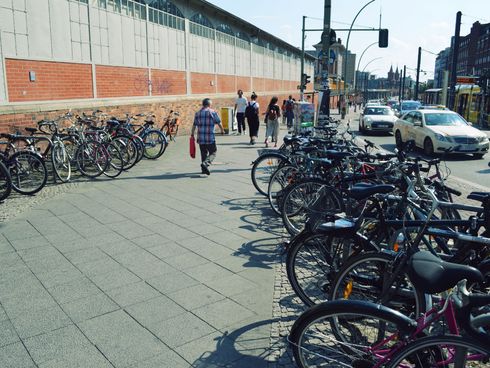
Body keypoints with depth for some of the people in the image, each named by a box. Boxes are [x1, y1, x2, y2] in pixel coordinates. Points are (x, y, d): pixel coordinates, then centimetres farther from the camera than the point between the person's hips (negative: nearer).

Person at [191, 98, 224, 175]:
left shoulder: (198, 113, 10)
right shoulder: (213, 112, -3)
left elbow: (194, 125, 11)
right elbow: (219, 123, 1)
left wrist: (192, 134, 21)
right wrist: (222, 130, 18)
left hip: (200, 138, 5)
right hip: (210, 138, -5)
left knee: (203, 153, 16)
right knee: (213, 152, 3)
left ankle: (204, 169, 18)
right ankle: (205, 163, -20)